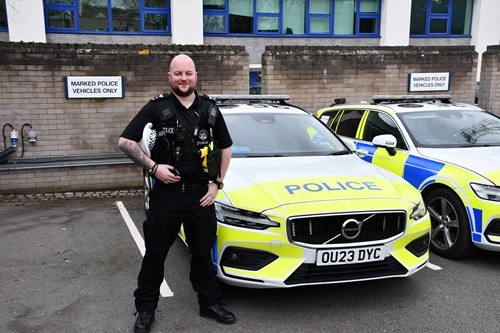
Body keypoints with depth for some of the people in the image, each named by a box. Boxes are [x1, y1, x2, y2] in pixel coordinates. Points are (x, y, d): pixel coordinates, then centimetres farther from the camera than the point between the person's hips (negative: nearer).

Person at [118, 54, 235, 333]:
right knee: (155, 254, 8)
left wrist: (217, 183, 5)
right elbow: (125, 141, -3)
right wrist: (153, 166, -13)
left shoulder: (210, 109, 6)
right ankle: (146, 309, 24)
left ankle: (210, 303, 30)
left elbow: (226, 148, 14)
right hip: (166, 193, -2)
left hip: (201, 194, 2)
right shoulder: (157, 107, -3)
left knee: (203, 253, 13)